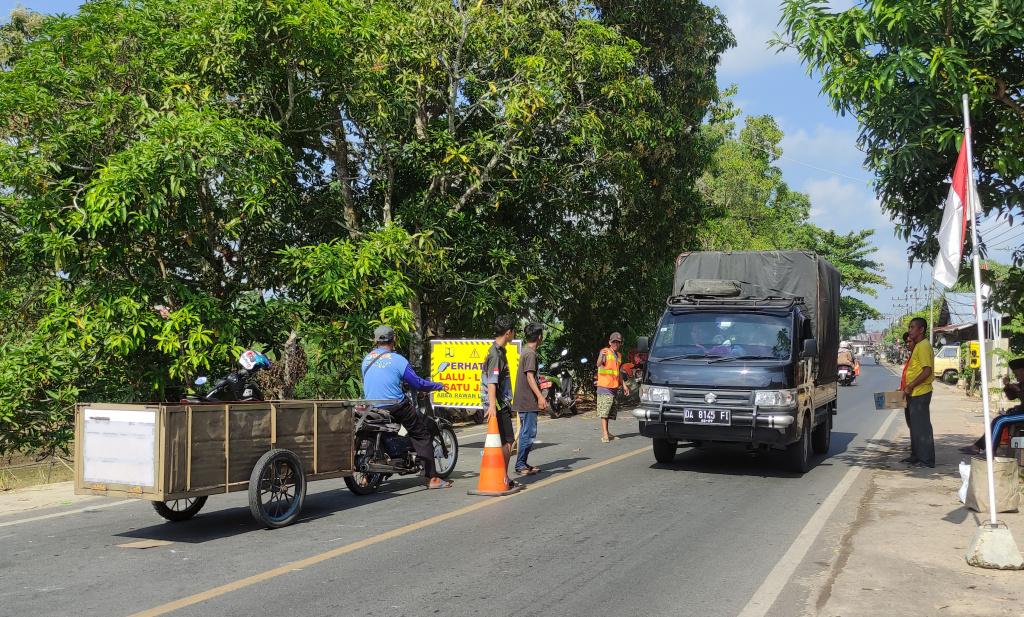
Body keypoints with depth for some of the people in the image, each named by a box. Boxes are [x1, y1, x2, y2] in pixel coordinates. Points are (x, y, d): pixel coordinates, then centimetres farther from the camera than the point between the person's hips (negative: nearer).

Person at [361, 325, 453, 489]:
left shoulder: (366, 359, 9)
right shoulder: (397, 360, -7)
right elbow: (417, 383, -4)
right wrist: (438, 385, 11)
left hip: (371, 408, 6)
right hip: (396, 406, -6)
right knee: (422, 435, 3)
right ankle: (432, 478, 0)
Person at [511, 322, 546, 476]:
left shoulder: (526, 352, 16)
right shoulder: (531, 354, -14)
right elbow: (530, 376, -21)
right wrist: (540, 396, -27)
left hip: (523, 401, 10)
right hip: (528, 401, -10)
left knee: (526, 433, 14)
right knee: (529, 433, -8)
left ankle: (522, 464, 19)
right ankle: (520, 465, -5)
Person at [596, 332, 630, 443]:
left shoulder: (619, 355, 15)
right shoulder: (605, 352, -8)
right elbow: (598, 364, -28)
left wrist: (624, 385, 24)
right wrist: (601, 356, -49)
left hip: (614, 387, 8)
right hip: (604, 386, -8)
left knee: (610, 412, 14)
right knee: (604, 411, -12)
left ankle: (606, 432, 25)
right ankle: (605, 435, -17)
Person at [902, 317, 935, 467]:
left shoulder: (923, 346, -15)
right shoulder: (917, 346, 17)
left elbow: (927, 371, -23)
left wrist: (910, 386, -20)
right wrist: (908, 387, 18)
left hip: (920, 393, -10)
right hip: (914, 393, 10)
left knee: (922, 426, -5)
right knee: (914, 425, 16)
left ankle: (927, 459, 0)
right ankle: (916, 456, 24)